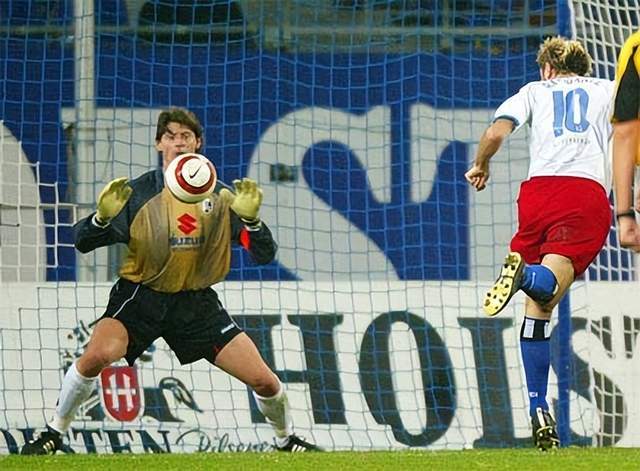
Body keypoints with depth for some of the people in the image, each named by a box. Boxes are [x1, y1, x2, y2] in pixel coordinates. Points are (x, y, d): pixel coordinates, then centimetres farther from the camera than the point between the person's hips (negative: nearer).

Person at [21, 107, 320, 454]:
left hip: (196, 302, 2)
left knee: (263, 380, -3)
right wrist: (103, 217, -29)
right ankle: (54, 434, -11)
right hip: (141, 296, -2)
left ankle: (286, 439, 29)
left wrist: (250, 218, -24)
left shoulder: (218, 197, -2)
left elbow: (264, 254, -4)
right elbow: (83, 242, -8)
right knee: (98, 354, -31)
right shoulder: (138, 193, -7)